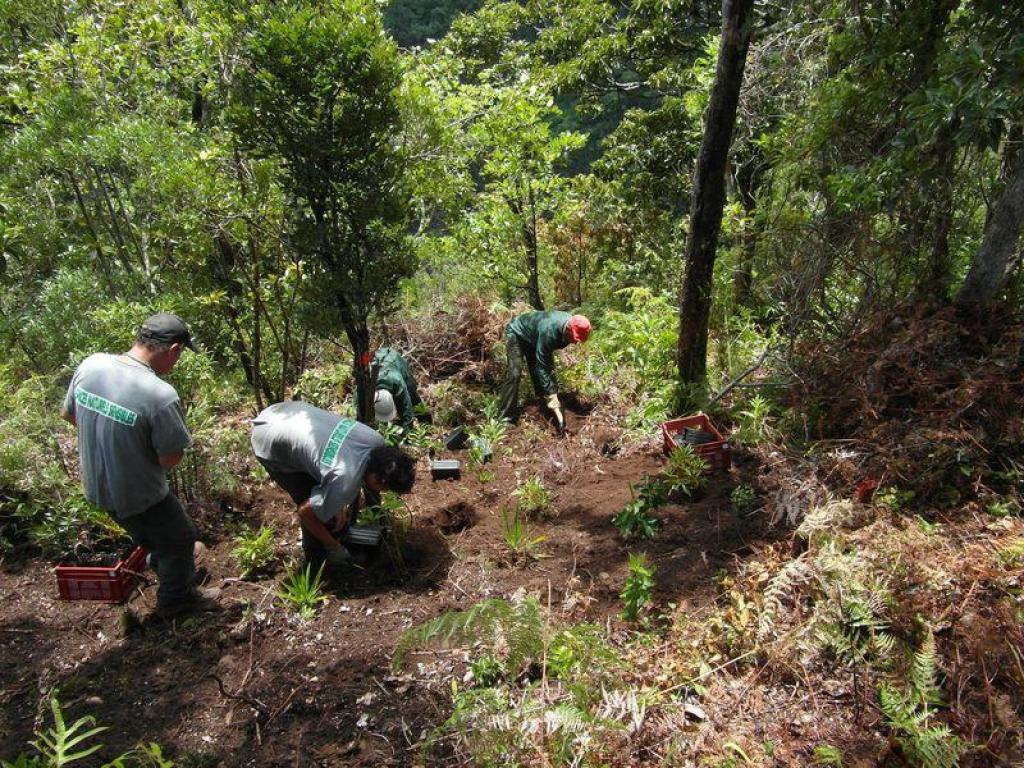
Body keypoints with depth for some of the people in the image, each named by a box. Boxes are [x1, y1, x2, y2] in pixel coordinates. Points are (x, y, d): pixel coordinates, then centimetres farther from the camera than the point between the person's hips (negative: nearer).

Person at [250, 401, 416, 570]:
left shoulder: (377, 441, -16)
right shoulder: (345, 483, -34)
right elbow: (305, 512, -17)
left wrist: (341, 505, 3)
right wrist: (333, 546, -2)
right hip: (270, 445, -7)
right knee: (315, 507, -1)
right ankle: (318, 568, 21)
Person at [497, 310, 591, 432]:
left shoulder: (571, 323, -20)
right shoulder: (548, 331, -44)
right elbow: (541, 367, -41)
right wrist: (552, 397, -43)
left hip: (532, 337, 8)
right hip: (516, 333, -8)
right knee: (514, 374, -21)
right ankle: (506, 418, -17)